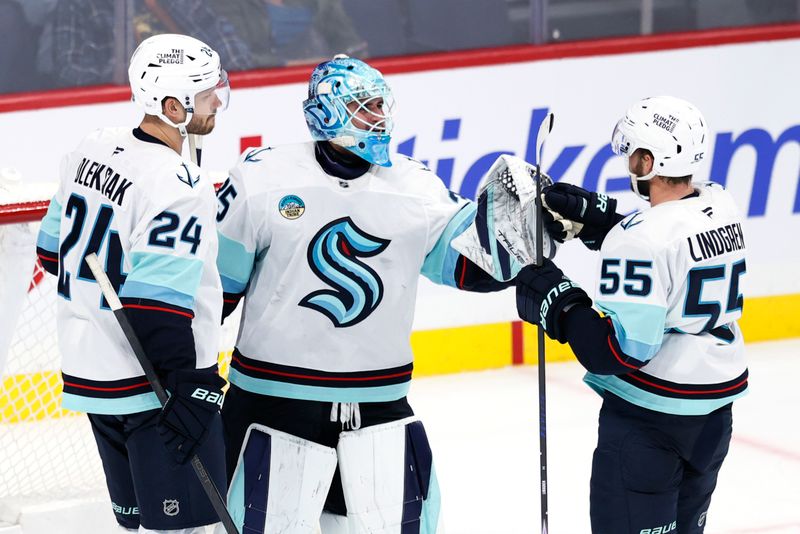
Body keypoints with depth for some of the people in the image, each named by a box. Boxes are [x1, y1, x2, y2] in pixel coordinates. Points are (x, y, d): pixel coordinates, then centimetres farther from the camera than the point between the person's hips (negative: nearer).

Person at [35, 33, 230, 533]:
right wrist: (188, 388, -20)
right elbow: (158, 303, -25)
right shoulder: (178, 186, -22)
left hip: (89, 371, 9)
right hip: (156, 382, -9)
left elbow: (56, 250, 13)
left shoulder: (94, 147, 3)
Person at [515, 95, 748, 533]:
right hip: (716, 404, 8)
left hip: (648, 414, -8)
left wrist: (556, 302, -14)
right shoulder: (720, 206, -1)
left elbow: (622, 348, -25)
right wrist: (591, 215, 6)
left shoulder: (640, 238, -25)